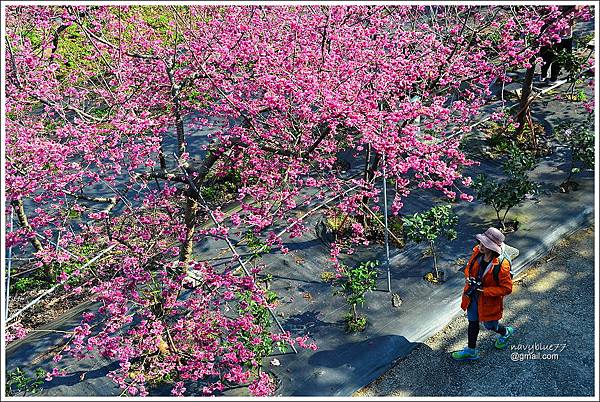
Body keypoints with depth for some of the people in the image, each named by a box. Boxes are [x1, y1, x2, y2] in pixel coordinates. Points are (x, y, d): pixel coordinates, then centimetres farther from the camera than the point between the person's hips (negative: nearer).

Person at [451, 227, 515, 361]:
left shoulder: (502, 264, -33)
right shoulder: (477, 252, -15)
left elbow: (507, 288, -23)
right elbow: (468, 268, 3)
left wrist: (483, 290, -26)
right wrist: (470, 279, -18)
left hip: (489, 299, -5)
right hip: (473, 295, 5)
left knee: (490, 325, 20)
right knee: (473, 322, 21)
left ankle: (506, 332, 54)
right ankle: (471, 351, 41)